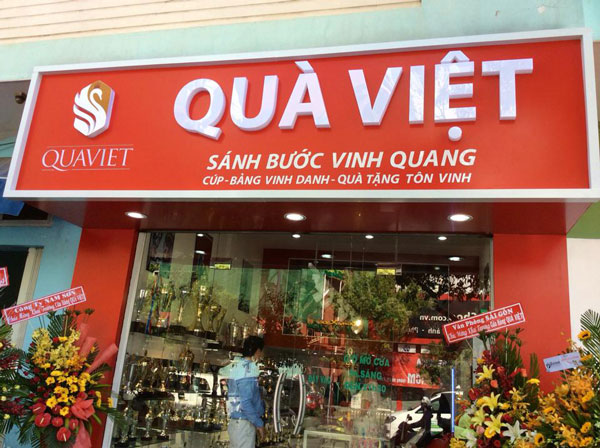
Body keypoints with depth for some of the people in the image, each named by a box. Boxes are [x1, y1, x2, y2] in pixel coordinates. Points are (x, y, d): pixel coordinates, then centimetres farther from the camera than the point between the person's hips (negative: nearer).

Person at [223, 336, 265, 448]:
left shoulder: (236, 366, 8)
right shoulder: (248, 370, -19)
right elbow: (245, 402, -23)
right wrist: (259, 423, -15)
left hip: (235, 422, 9)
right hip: (244, 423, -9)